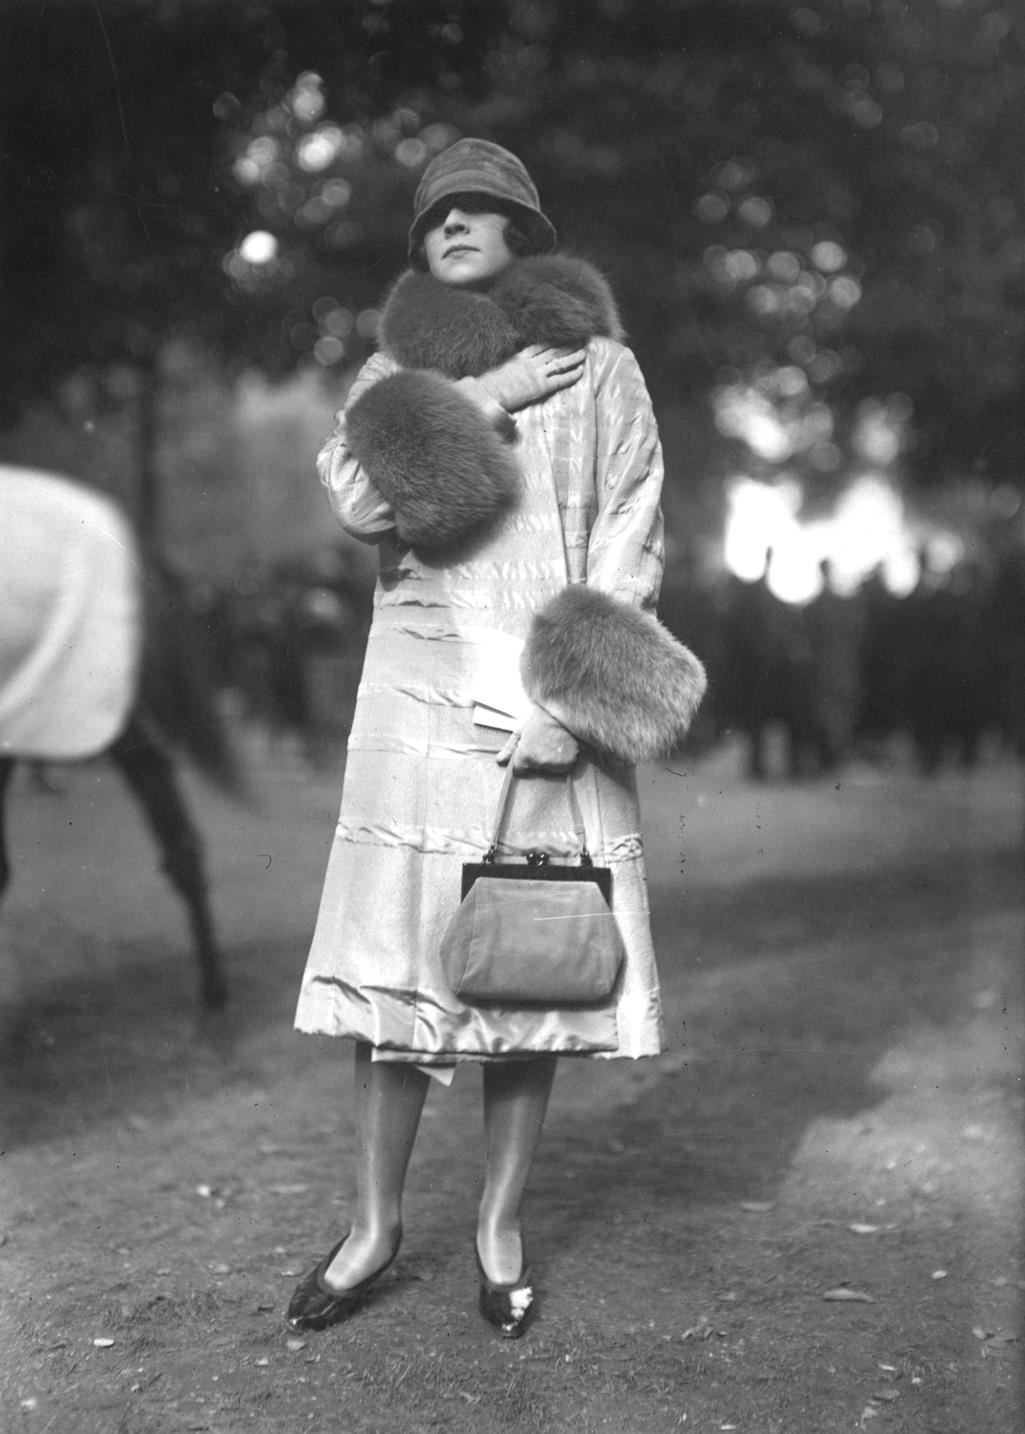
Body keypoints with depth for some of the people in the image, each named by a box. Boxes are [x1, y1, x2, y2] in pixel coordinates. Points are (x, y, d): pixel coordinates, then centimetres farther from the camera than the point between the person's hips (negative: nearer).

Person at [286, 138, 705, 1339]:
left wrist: (567, 699, -11)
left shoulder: (597, 365, 8)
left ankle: (500, 1229, 17)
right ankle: (374, 1226, 15)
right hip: (422, 694, 1)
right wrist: (484, 400, -11)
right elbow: (352, 496, -6)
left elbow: (629, 541, 0)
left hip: (548, 701, -1)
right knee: (396, 963, 0)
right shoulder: (397, 368, 12)